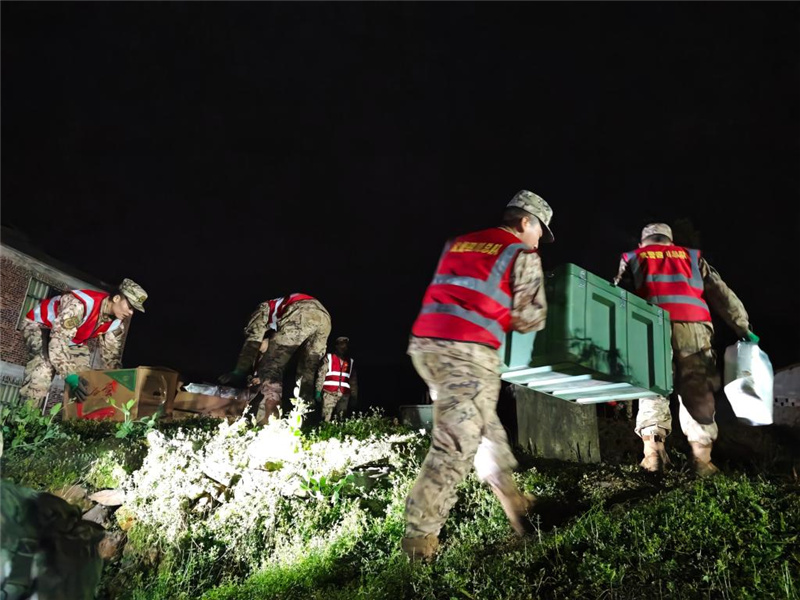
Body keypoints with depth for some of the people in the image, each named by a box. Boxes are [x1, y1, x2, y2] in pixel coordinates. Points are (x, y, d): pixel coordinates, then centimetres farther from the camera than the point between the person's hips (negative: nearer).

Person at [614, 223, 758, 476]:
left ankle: (653, 453, -5)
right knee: (697, 392, 6)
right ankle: (702, 458, 0)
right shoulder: (691, 256, 27)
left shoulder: (632, 258, 24)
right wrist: (743, 327, 22)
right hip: (693, 328, 1)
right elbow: (721, 294, 22)